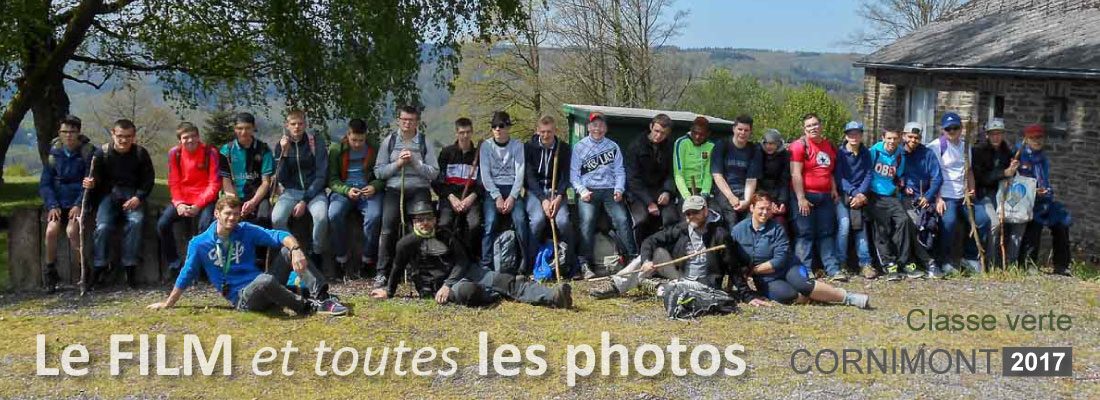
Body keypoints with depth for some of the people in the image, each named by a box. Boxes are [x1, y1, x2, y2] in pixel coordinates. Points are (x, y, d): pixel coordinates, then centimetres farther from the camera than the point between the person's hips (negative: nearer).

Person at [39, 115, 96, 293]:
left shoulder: (88, 152, -3)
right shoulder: (54, 152, 5)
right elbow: (45, 183, 5)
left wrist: (78, 205, -19)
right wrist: (52, 205, -10)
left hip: (79, 203, -3)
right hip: (58, 203, 3)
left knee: (72, 230, -28)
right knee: (51, 230, -24)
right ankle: (50, 274, -10)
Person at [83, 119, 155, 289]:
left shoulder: (140, 153, 0)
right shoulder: (102, 153, -1)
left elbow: (148, 180, 3)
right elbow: (97, 179, 3)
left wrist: (138, 197, -13)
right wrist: (91, 183, -22)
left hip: (133, 194, 0)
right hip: (109, 193, 0)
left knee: (135, 221, -29)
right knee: (102, 226, -24)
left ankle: (130, 267, -22)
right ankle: (99, 268, -14)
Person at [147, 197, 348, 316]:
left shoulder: (246, 231, 4)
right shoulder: (199, 244, 0)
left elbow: (279, 236, -8)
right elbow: (186, 276, 11)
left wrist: (295, 249, -29)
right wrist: (168, 303, 17)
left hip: (264, 291, 4)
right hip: (242, 298, -4)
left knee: (288, 251, -15)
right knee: (265, 280, -38)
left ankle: (323, 297, -29)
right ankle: (310, 307, -23)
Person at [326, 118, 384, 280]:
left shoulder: (374, 150, 7)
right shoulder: (336, 149, 5)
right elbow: (332, 179, 1)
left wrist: (374, 186, -14)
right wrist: (346, 190, -17)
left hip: (368, 190, 0)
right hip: (343, 189, 0)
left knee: (374, 216, -32)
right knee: (334, 215, -31)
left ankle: (367, 261, -16)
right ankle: (341, 260, -16)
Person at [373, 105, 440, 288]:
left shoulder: (426, 142, 9)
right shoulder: (389, 141, 12)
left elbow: (434, 172, 2)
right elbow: (378, 171, 7)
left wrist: (414, 162, -10)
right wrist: (397, 164, -7)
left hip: (419, 190, 0)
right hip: (394, 189, 1)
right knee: (388, 228, -18)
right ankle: (382, 273, -13)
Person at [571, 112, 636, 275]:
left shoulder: (613, 147, 17)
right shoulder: (580, 147, 11)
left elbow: (619, 171, 14)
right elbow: (574, 174, 6)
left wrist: (619, 189, -3)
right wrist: (582, 191, -9)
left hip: (609, 190, 2)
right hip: (588, 191, -2)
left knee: (622, 219, -18)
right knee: (587, 220, -23)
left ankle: (634, 257, -13)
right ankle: (585, 263, -25)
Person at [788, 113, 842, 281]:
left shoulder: (829, 146, 15)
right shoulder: (799, 146, -7)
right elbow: (796, 174, -13)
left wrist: (834, 189, 10)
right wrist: (801, 198, -18)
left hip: (825, 197, 6)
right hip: (805, 196, -6)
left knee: (827, 233, 7)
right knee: (805, 234, -5)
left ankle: (833, 269, 9)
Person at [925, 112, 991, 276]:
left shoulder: (965, 145, 15)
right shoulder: (936, 146, -5)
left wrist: (970, 191, 7)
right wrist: (937, 199, -17)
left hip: (963, 196, 7)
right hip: (945, 196, -7)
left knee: (983, 220, -6)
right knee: (948, 221, -30)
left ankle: (970, 257, 12)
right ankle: (943, 261, -11)